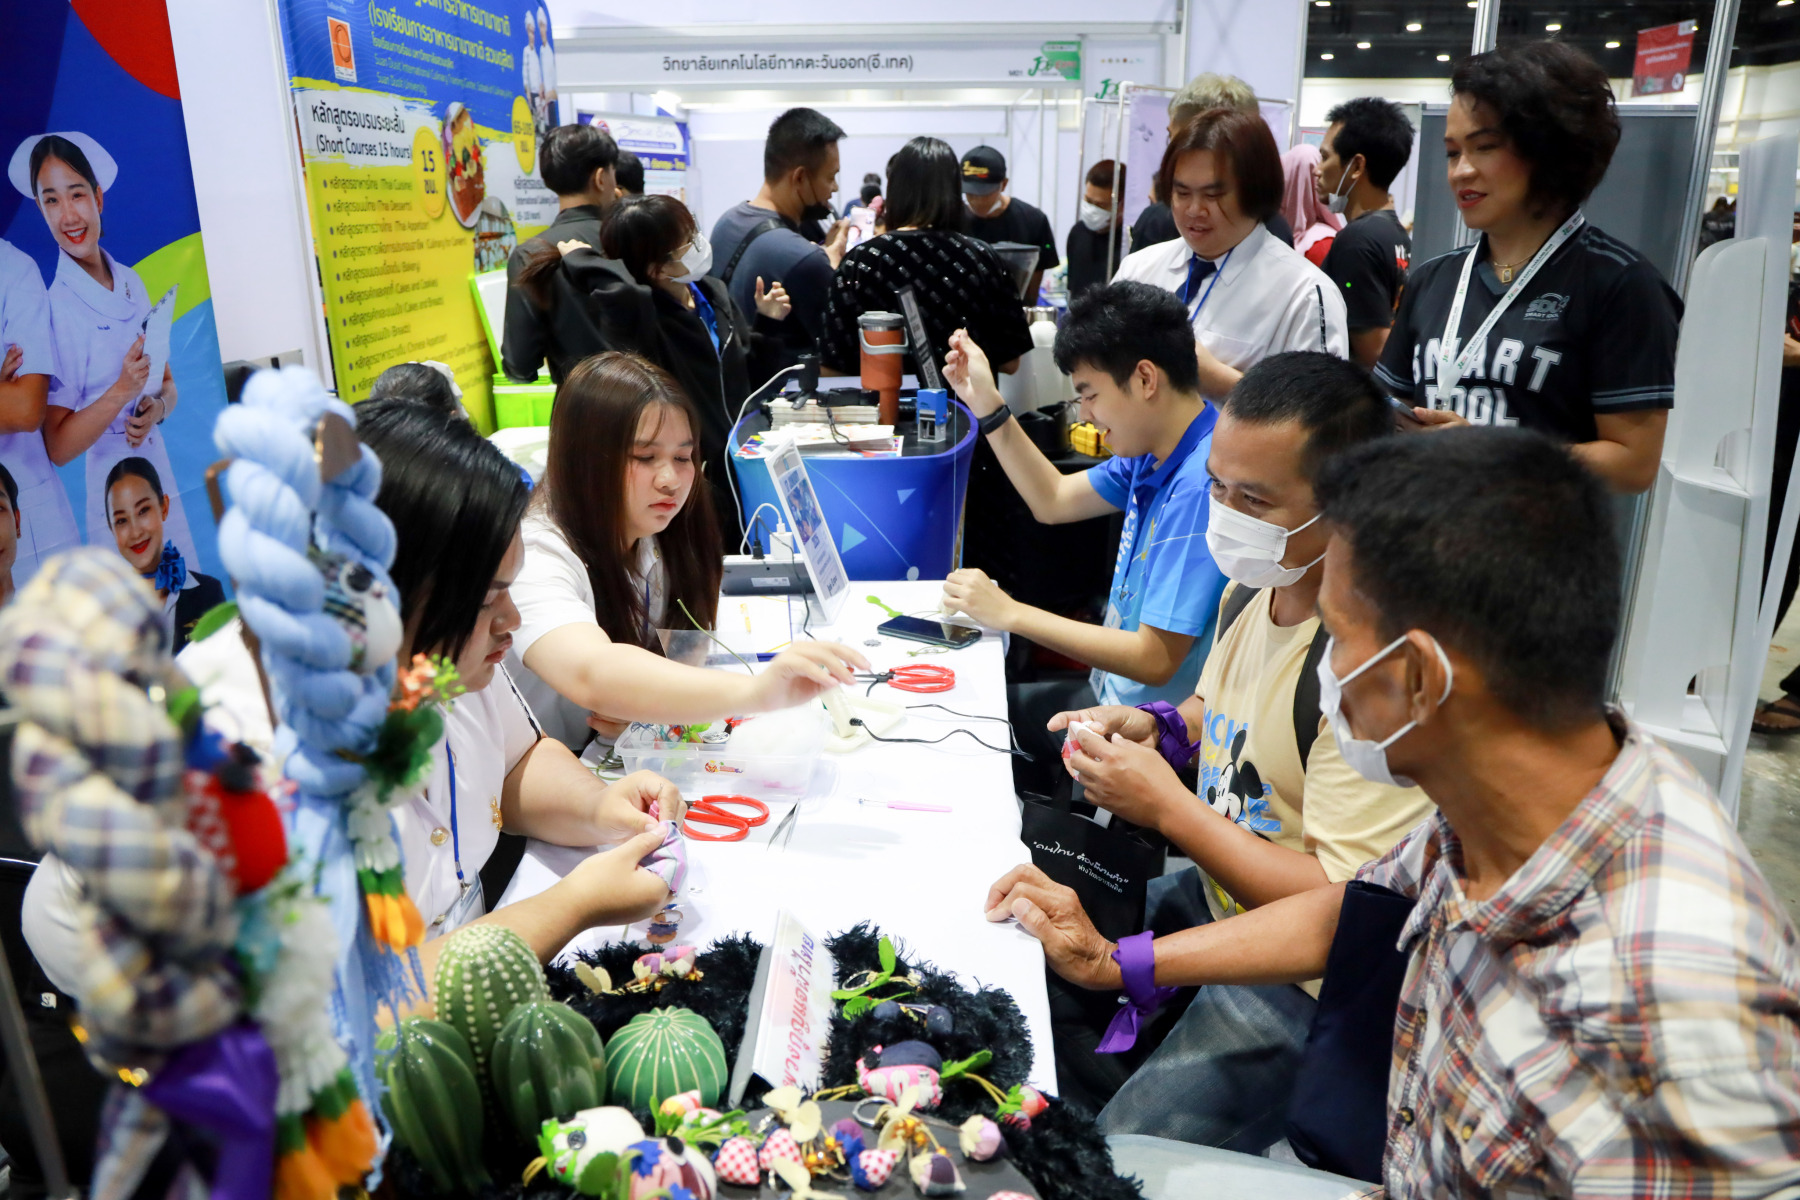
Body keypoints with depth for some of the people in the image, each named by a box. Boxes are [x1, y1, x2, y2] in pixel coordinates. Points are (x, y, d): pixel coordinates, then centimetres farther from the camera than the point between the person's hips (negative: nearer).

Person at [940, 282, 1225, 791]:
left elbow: (1154, 659, -28)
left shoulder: (1201, 486, -29)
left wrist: (1010, 613, -22)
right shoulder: (1153, 453, 1)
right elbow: (1055, 501, 16)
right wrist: (988, 407, 5)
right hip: (1114, 691, 9)